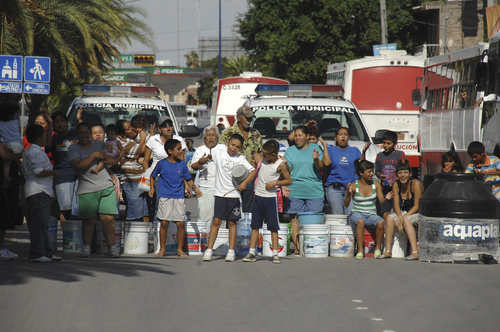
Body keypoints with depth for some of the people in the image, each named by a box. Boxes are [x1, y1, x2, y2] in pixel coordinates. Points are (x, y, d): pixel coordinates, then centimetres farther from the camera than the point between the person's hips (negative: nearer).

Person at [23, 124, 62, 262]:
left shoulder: (28, 151, 20)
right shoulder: (37, 153, -14)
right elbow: (39, 172, -23)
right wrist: (54, 173, -10)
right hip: (38, 191, -11)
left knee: (42, 223, 13)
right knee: (39, 223, -10)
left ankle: (47, 252, 18)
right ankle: (37, 253, -11)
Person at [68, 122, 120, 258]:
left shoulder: (99, 144, 15)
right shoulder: (73, 149, 3)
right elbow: (78, 166, -13)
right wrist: (93, 155, -15)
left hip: (107, 186, 3)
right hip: (87, 189, -2)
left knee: (108, 218, -4)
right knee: (89, 219, -4)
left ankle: (111, 247, 3)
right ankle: (86, 247, 11)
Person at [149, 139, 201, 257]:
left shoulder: (182, 164, 6)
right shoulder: (162, 164, 0)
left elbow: (188, 178, 12)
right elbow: (153, 176, 15)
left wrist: (195, 188, -2)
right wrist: (152, 188, 7)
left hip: (179, 197, 2)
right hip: (165, 197, -2)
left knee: (181, 223, -3)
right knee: (164, 223, -2)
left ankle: (180, 249, 8)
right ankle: (162, 249, 10)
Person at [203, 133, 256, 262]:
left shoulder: (241, 159, 5)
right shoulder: (218, 154, 5)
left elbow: (253, 171, 0)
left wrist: (245, 182, -13)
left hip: (234, 194, 1)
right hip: (220, 194, -1)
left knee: (232, 222, 5)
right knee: (216, 221, -5)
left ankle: (231, 251, 9)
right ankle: (209, 250, -1)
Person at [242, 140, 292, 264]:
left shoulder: (280, 164, -12)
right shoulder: (262, 158, 1)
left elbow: (289, 180, -4)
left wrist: (275, 182, -16)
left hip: (271, 198, -5)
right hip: (258, 196, 5)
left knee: (273, 226, -1)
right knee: (255, 225, 6)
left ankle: (275, 254, 4)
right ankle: (252, 253, 9)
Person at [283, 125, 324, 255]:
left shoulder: (316, 148, 8)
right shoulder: (290, 151, 10)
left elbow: (321, 168, 3)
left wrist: (316, 159, -17)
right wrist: (283, 186, -7)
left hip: (315, 191, -1)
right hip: (294, 191, 1)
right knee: (294, 220, -3)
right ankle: (297, 247, 1)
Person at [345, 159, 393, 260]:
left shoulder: (376, 184, 6)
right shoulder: (354, 186, -3)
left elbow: (381, 201, -1)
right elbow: (346, 205, -9)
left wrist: (386, 198, -24)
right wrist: (349, 194, -27)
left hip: (371, 215, 2)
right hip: (356, 214, -2)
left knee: (381, 222, -32)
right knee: (360, 221, -39)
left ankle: (378, 249, -14)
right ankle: (360, 251, -33)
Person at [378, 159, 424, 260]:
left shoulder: (415, 184, -15)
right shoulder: (396, 184, 1)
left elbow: (417, 206, -16)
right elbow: (396, 205, -3)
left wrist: (403, 218, -23)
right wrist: (399, 217, -23)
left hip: (417, 214, -5)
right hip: (403, 213, 5)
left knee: (406, 220, -35)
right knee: (389, 218, -23)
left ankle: (415, 252, -41)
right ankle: (388, 251, -25)